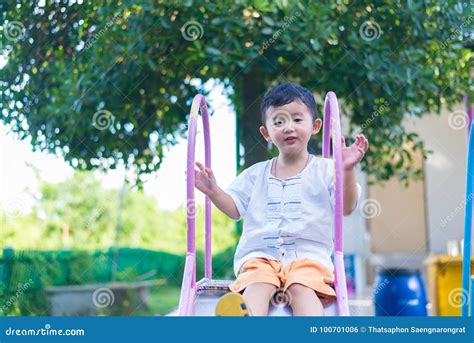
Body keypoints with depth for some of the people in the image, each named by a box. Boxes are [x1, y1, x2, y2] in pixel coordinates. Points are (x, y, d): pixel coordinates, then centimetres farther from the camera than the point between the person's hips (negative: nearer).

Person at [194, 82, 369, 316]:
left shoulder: (326, 170, 10)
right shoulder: (256, 174, 19)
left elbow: (346, 207, -1)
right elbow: (235, 208, 20)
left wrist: (347, 170, -16)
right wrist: (213, 192, 1)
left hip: (307, 254, -1)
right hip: (260, 255, 1)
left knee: (302, 288, -34)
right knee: (256, 285, -32)